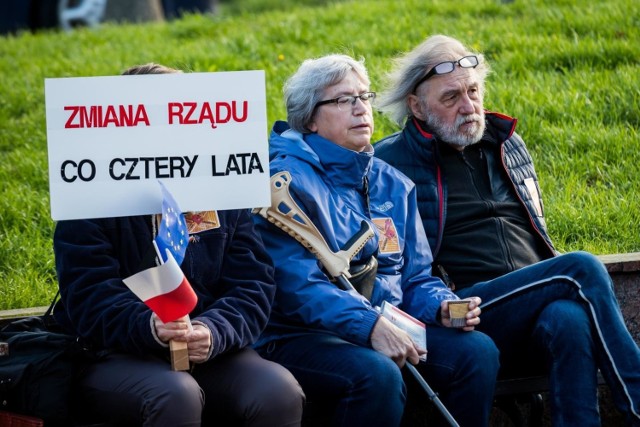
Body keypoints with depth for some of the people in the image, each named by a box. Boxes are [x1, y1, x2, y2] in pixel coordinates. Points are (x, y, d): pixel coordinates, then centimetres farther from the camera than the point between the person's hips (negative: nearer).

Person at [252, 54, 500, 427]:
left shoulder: (392, 184, 16)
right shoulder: (289, 179, -6)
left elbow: (416, 277, 18)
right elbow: (295, 282, -17)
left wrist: (442, 305, -6)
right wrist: (369, 325, -28)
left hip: (387, 326, 7)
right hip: (300, 336, -7)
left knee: (478, 351, -16)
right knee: (377, 374, -35)